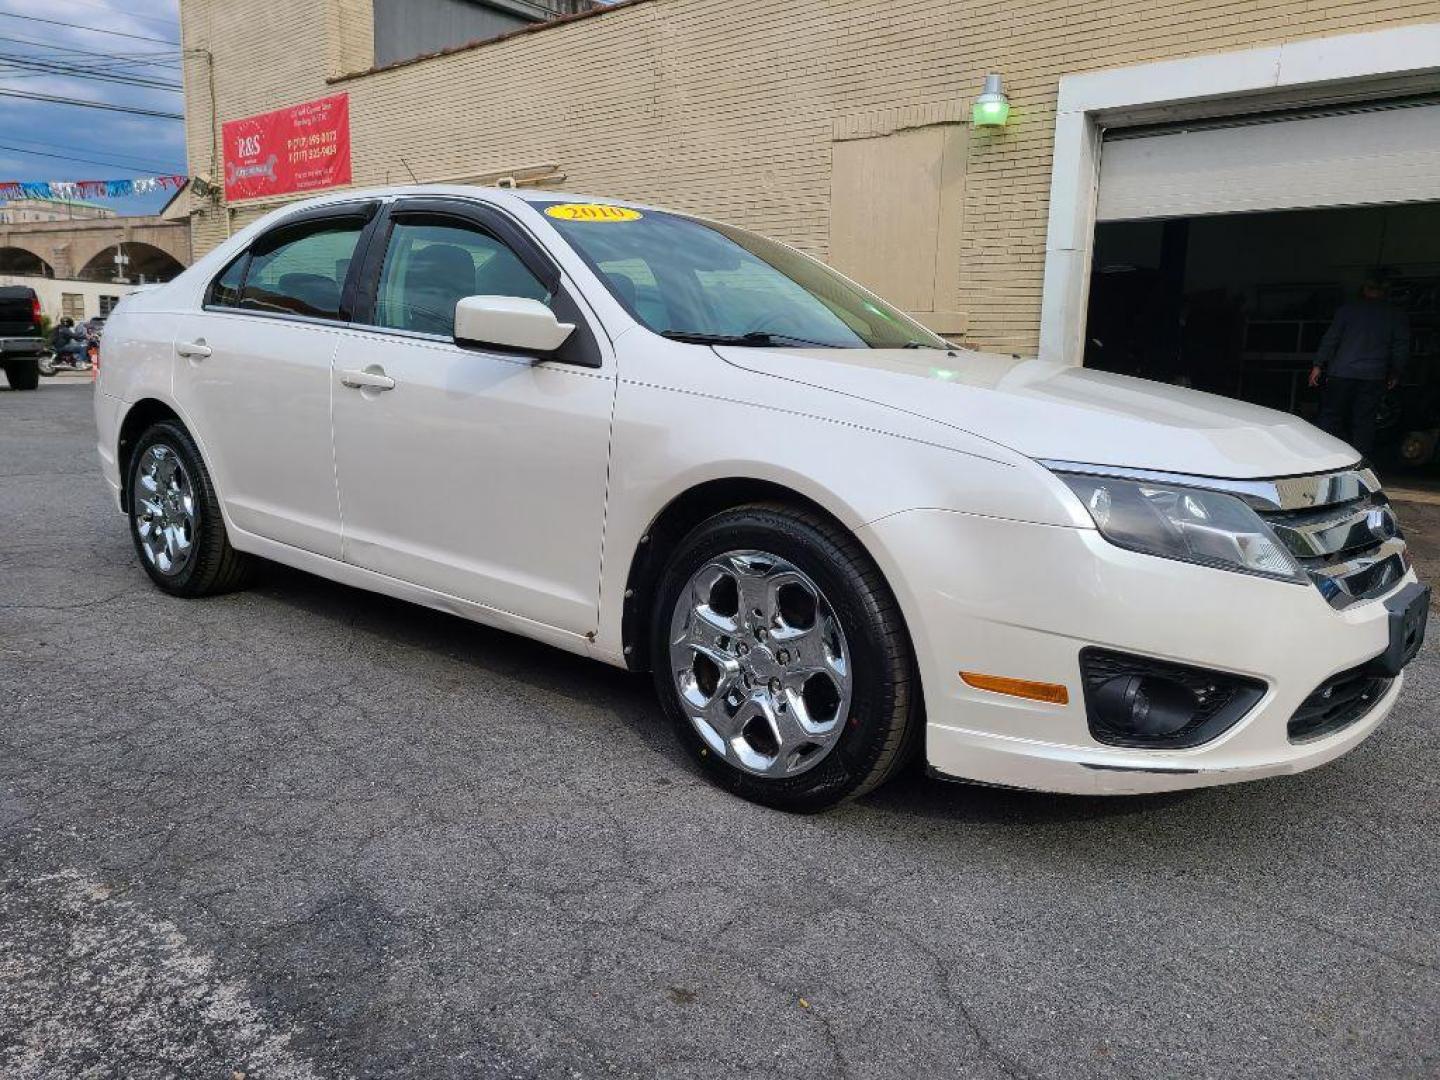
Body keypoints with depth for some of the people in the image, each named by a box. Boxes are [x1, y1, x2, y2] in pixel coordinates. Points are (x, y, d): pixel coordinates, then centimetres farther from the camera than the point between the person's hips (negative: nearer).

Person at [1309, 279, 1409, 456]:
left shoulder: (1348, 309, 5)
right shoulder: (1397, 316, 10)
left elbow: (1331, 338, 0)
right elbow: (1401, 348, 9)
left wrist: (1319, 365, 2)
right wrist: (1395, 374, 18)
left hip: (1342, 373, -2)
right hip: (1374, 376, 2)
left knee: (1330, 416, 3)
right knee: (1364, 421, 5)